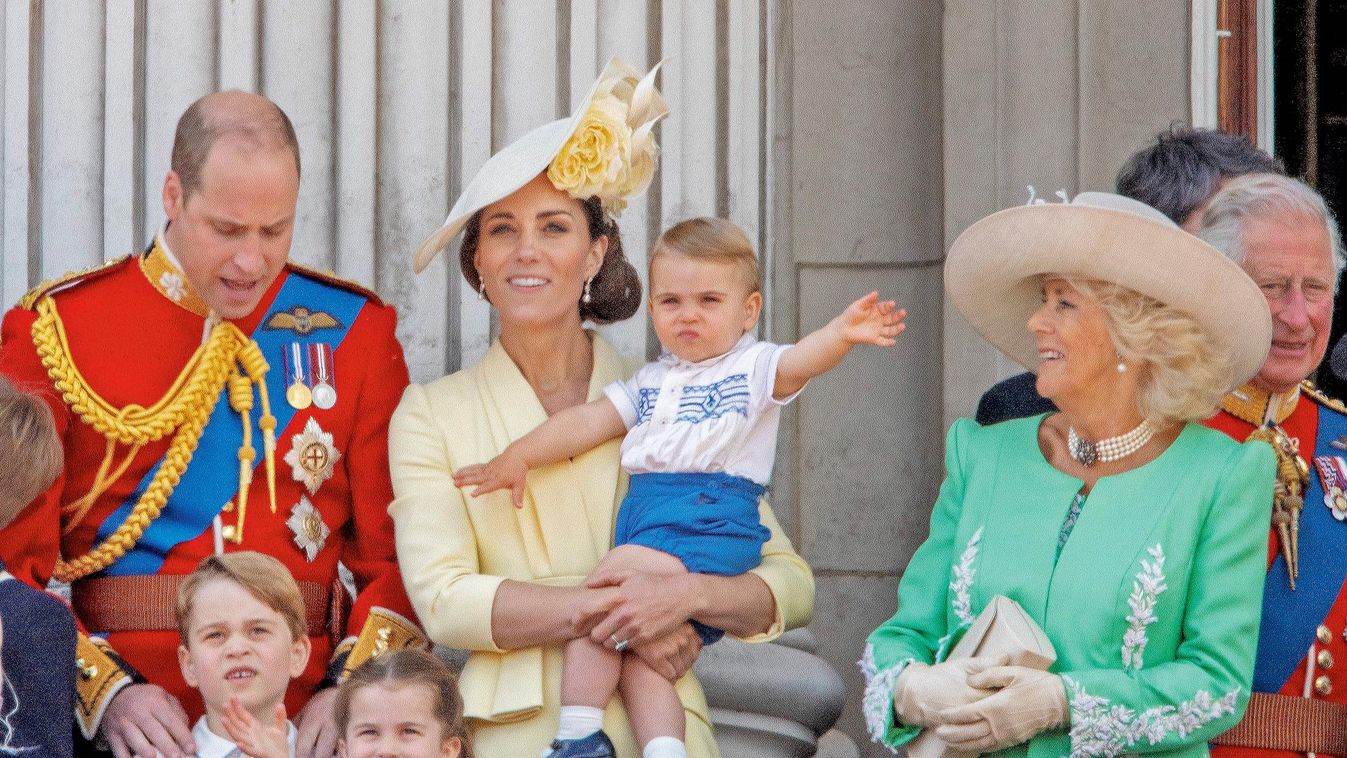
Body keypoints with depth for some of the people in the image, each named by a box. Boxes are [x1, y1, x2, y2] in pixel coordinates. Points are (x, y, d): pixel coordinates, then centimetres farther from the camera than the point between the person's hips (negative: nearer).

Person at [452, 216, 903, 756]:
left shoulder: (753, 367, 5)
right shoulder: (649, 382, 24)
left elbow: (800, 361, -14)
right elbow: (589, 420, 20)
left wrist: (841, 333, -36)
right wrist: (519, 456, 8)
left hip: (711, 517, -7)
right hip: (644, 517, 7)